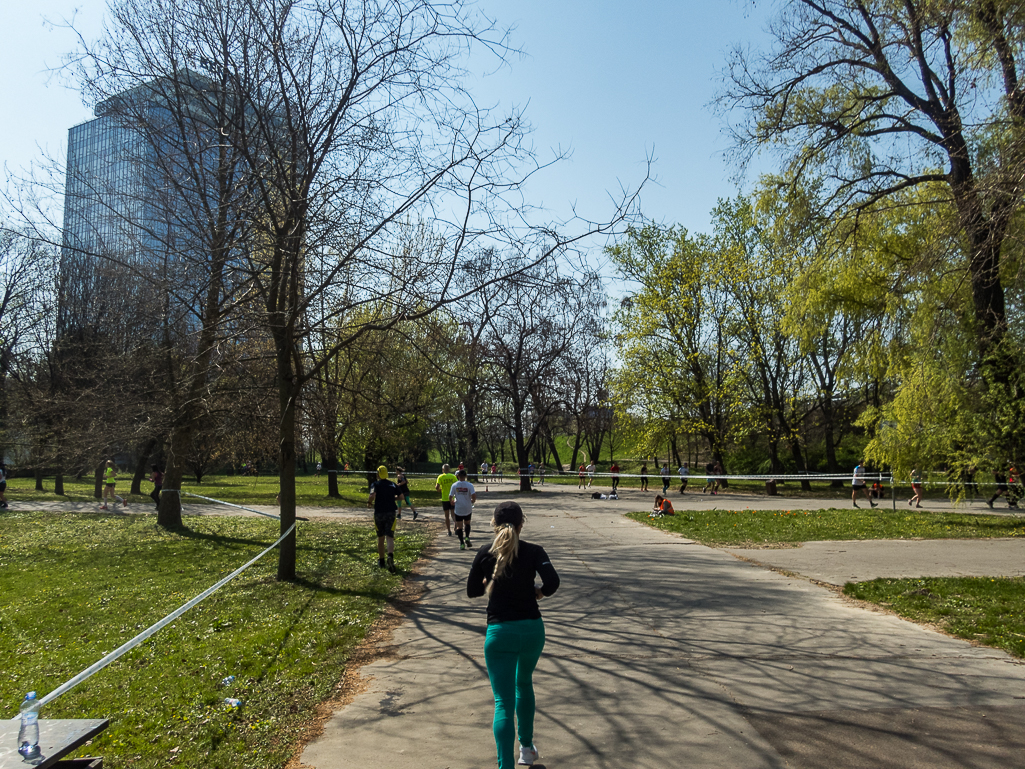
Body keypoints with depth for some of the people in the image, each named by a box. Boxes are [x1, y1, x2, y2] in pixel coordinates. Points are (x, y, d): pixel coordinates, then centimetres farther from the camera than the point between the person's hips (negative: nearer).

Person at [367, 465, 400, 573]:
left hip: (378, 513, -1)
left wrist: (369, 502, -2)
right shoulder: (393, 485, 9)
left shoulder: (375, 484, 0)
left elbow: (373, 494, -20)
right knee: (389, 537, -6)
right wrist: (399, 507, 22)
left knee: (380, 538, 15)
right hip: (391, 513, 1)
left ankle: (381, 561, 24)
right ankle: (390, 556, -32)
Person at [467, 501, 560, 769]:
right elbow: (552, 582, -19)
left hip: (499, 632, -2)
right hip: (532, 629, 2)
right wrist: (537, 592, 0)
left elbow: (472, 591, 5)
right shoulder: (534, 551, -5)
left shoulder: (485, 553, -2)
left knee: (503, 703, 2)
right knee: (524, 684, 28)